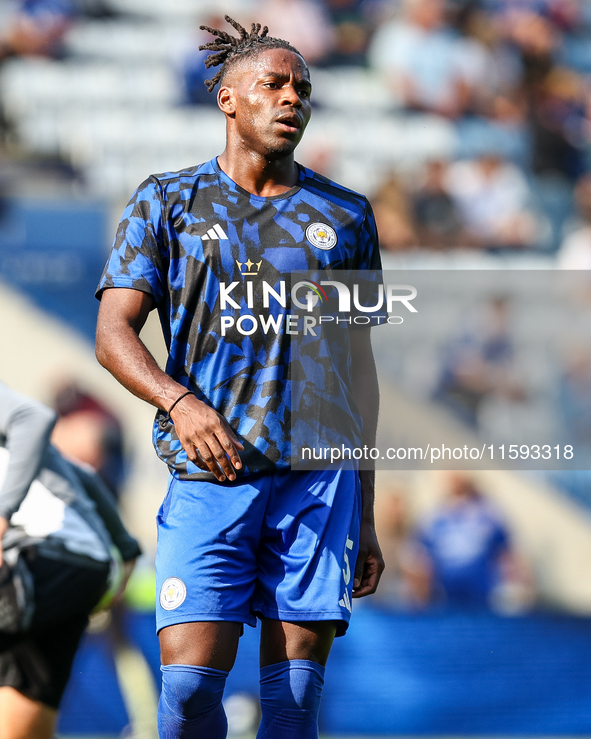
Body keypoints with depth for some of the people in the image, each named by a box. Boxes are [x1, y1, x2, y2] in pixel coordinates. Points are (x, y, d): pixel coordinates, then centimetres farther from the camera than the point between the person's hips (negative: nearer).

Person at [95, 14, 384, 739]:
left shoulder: (343, 216, 15)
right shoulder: (167, 203, 9)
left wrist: (365, 516, 14)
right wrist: (180, 401, -20)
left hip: (318, 476, 2)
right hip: (208, 477, -1)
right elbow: (113, 334, 1)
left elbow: (357, 367, 17)